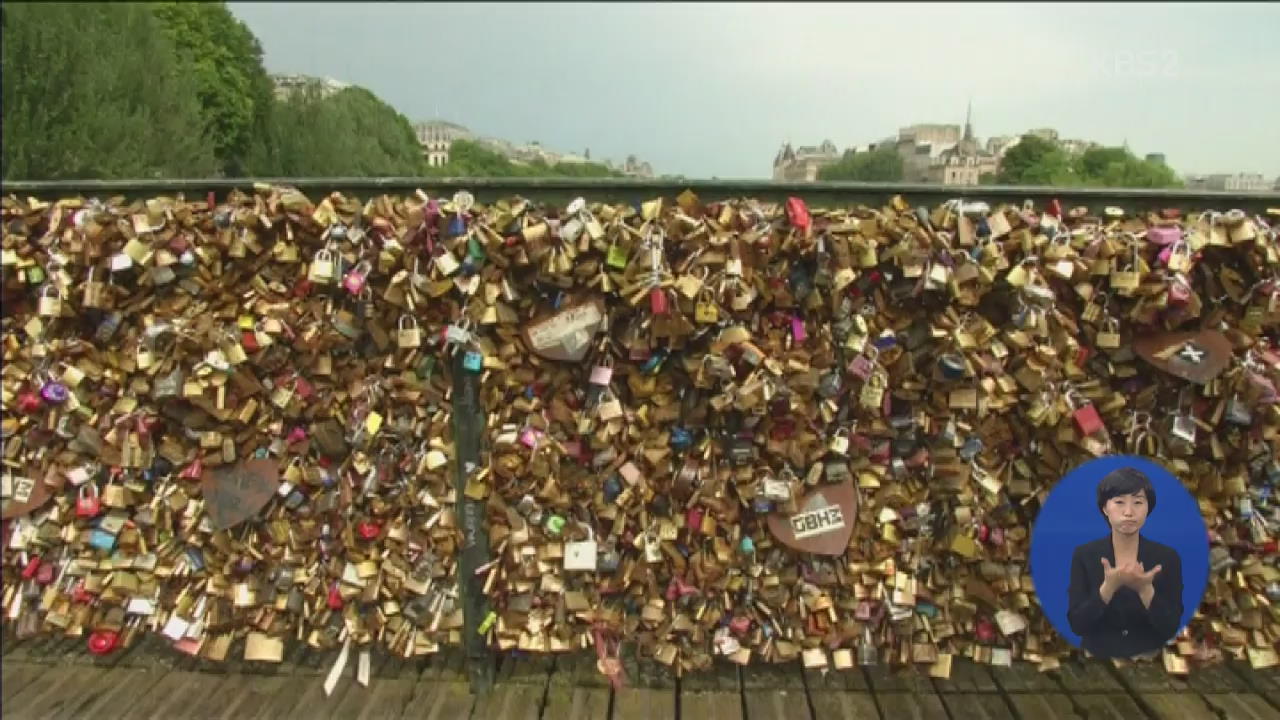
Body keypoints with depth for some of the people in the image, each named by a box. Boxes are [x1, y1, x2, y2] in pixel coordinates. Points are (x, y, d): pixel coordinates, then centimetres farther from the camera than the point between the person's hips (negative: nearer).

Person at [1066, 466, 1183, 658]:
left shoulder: (1167, 557, -1)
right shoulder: (1084, 555, -3)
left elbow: (1170, 628, -5)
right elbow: (1077, 624, -9)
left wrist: (1145, 589, -20)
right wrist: (1109, 586, -21)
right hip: (1098, 662, 0)